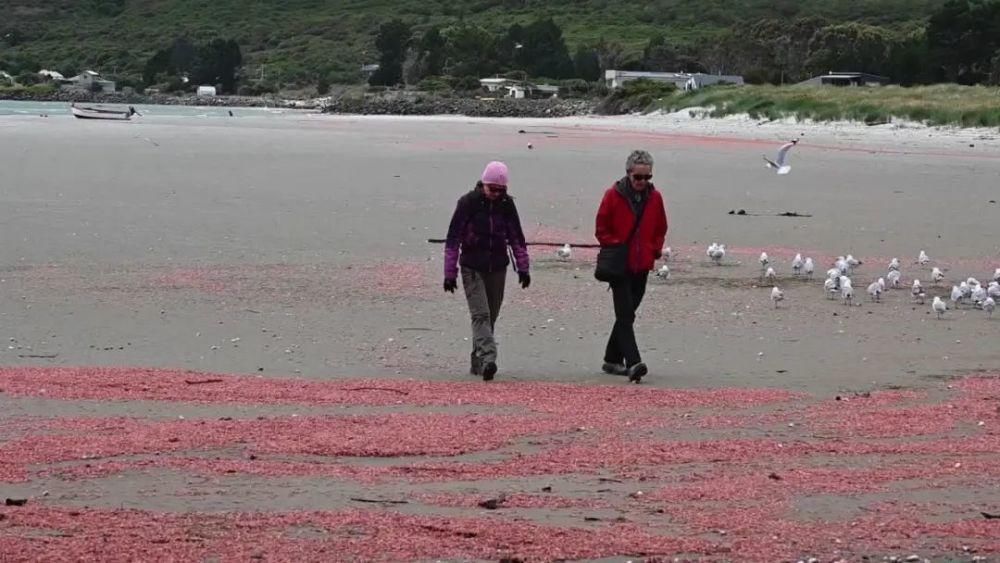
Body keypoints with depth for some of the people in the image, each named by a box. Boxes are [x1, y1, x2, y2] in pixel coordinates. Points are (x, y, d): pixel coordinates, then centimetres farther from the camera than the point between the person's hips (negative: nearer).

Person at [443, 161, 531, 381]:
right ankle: (488, 359, -28)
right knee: (481, 314, -16)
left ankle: (477, 362, 19)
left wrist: (523, 268, 9)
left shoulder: (506, 204, 3)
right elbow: (453, 239, -6)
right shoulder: (468, 202, -9)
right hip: (473, 268, -4)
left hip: (498, 268, 4)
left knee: (491, 316, 8)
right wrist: (450, 274, -8)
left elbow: (516, 238, 14)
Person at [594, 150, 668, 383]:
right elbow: (602, 229, 0)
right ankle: (633, 363, -24)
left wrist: (654, 250, 6)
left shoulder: (654, 197, 5)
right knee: (626, 315, -14)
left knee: (626, 314, 13)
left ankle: (613, 360, 24)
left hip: (642, 266, 5)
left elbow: (660, 229, 18)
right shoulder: (614, 195, -6)